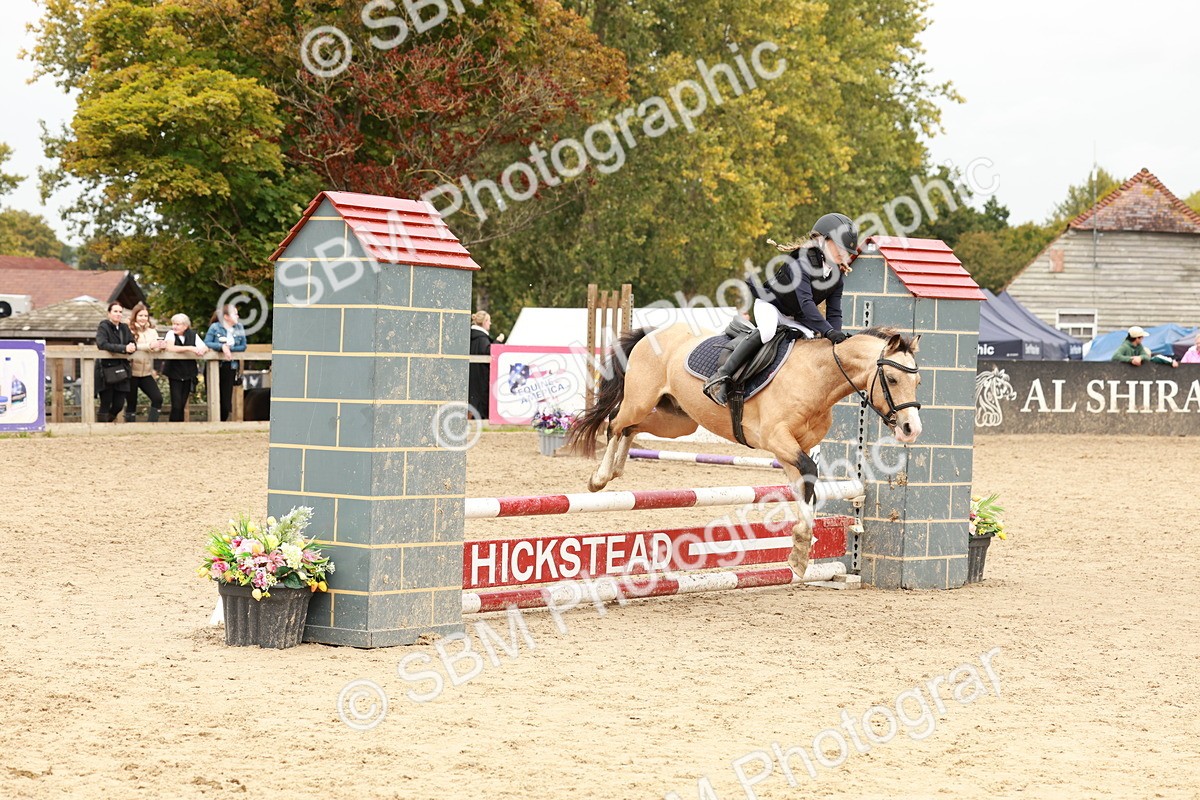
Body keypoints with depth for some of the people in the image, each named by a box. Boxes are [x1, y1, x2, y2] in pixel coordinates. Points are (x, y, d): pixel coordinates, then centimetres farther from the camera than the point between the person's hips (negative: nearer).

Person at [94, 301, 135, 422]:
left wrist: (132, 347, -18)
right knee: (105, 405, -3)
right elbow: (102, 344, -21)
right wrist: (124, 348, -28)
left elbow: (133, 344, 8)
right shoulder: (103, 327, -5)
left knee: (119, 405, 5)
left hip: (120, 371, 6)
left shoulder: (125, 328, 15)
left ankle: (107, 421, 27)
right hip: (106, 371, -6)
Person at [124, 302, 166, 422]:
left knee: (157, 398, -7)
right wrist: (149, 346, -24)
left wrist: (160, 346, -22)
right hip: (132, 372, -5)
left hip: (146, 373, 5)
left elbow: (156, 347, 1)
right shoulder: (129, 331, -5)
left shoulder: (152, 331, 12)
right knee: (132, 402, 1)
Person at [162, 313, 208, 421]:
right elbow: (169, 348, -25)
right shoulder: (171, 334, -6)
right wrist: (189, 348, -28)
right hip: (174, 373, -3)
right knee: (176, 405, -10)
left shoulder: (193, 335, 2)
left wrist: (201, 350, -29)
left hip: (188, 374, 3)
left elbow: (205, 348, -4)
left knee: (182, 404, 7)